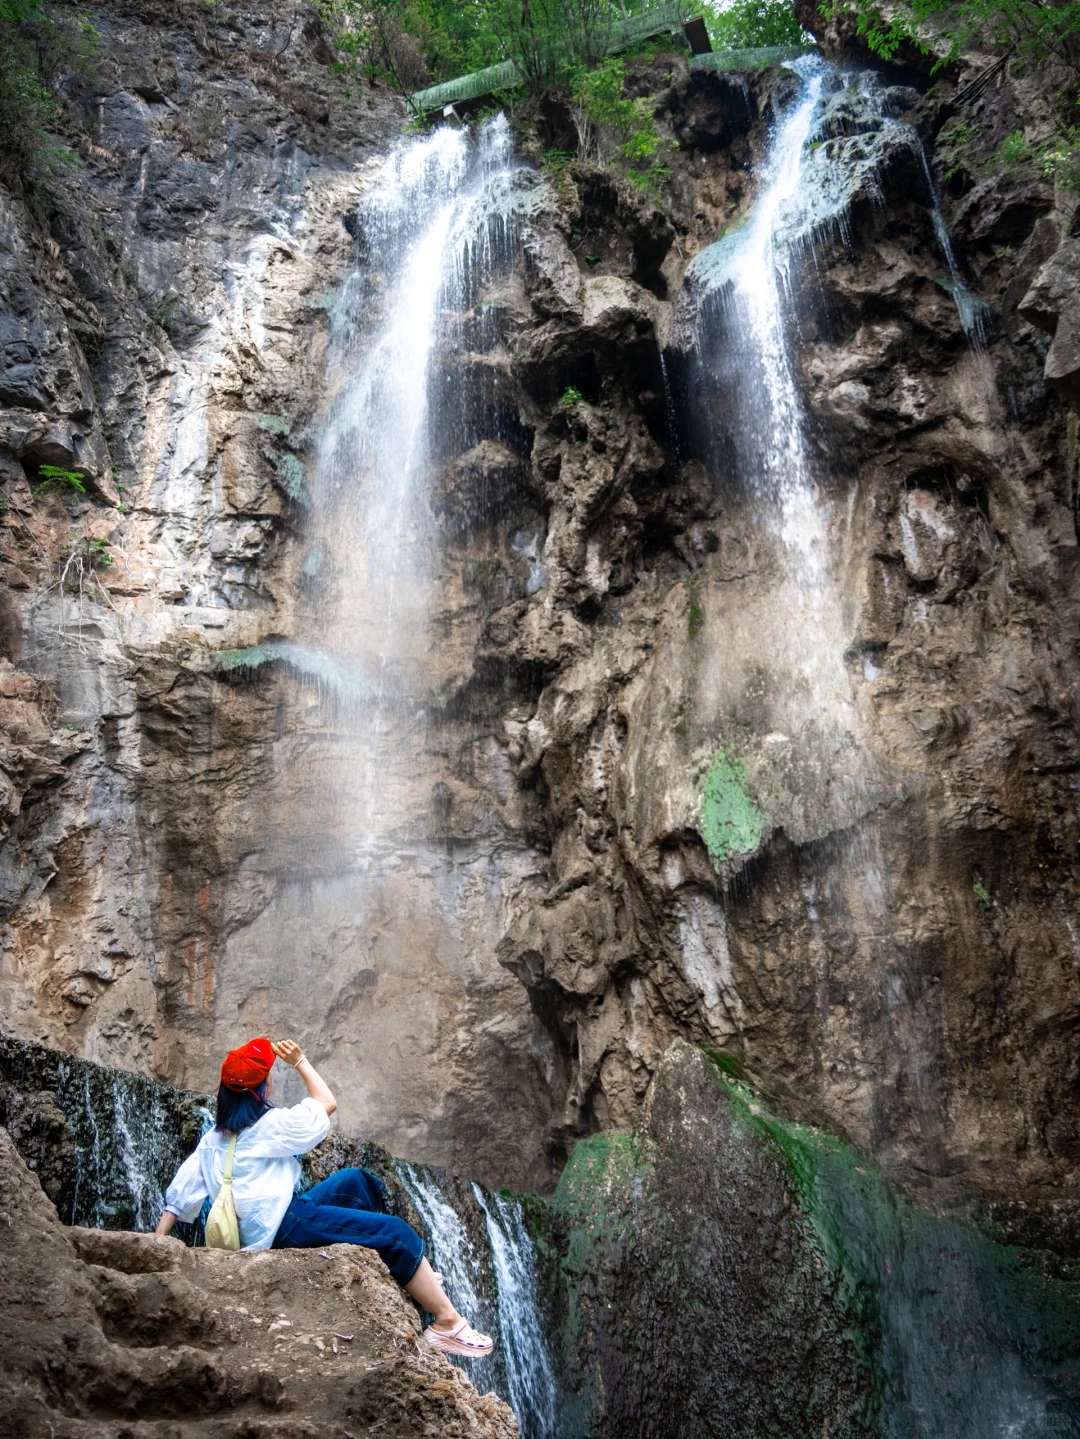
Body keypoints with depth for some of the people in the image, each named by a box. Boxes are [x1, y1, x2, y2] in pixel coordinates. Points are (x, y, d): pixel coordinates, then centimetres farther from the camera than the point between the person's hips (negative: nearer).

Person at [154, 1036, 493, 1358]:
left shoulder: (214, 1137, 13)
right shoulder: (265, 1126, -9)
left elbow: (182, 1190, 7)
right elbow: (327, 1104, 1)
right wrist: (300, 1062, 8)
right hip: (281, 1227, -10)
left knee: (353, 1180, 18)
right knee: (396, 1232, -11)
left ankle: (401, 1269, 15)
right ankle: (448, 1321, -15)